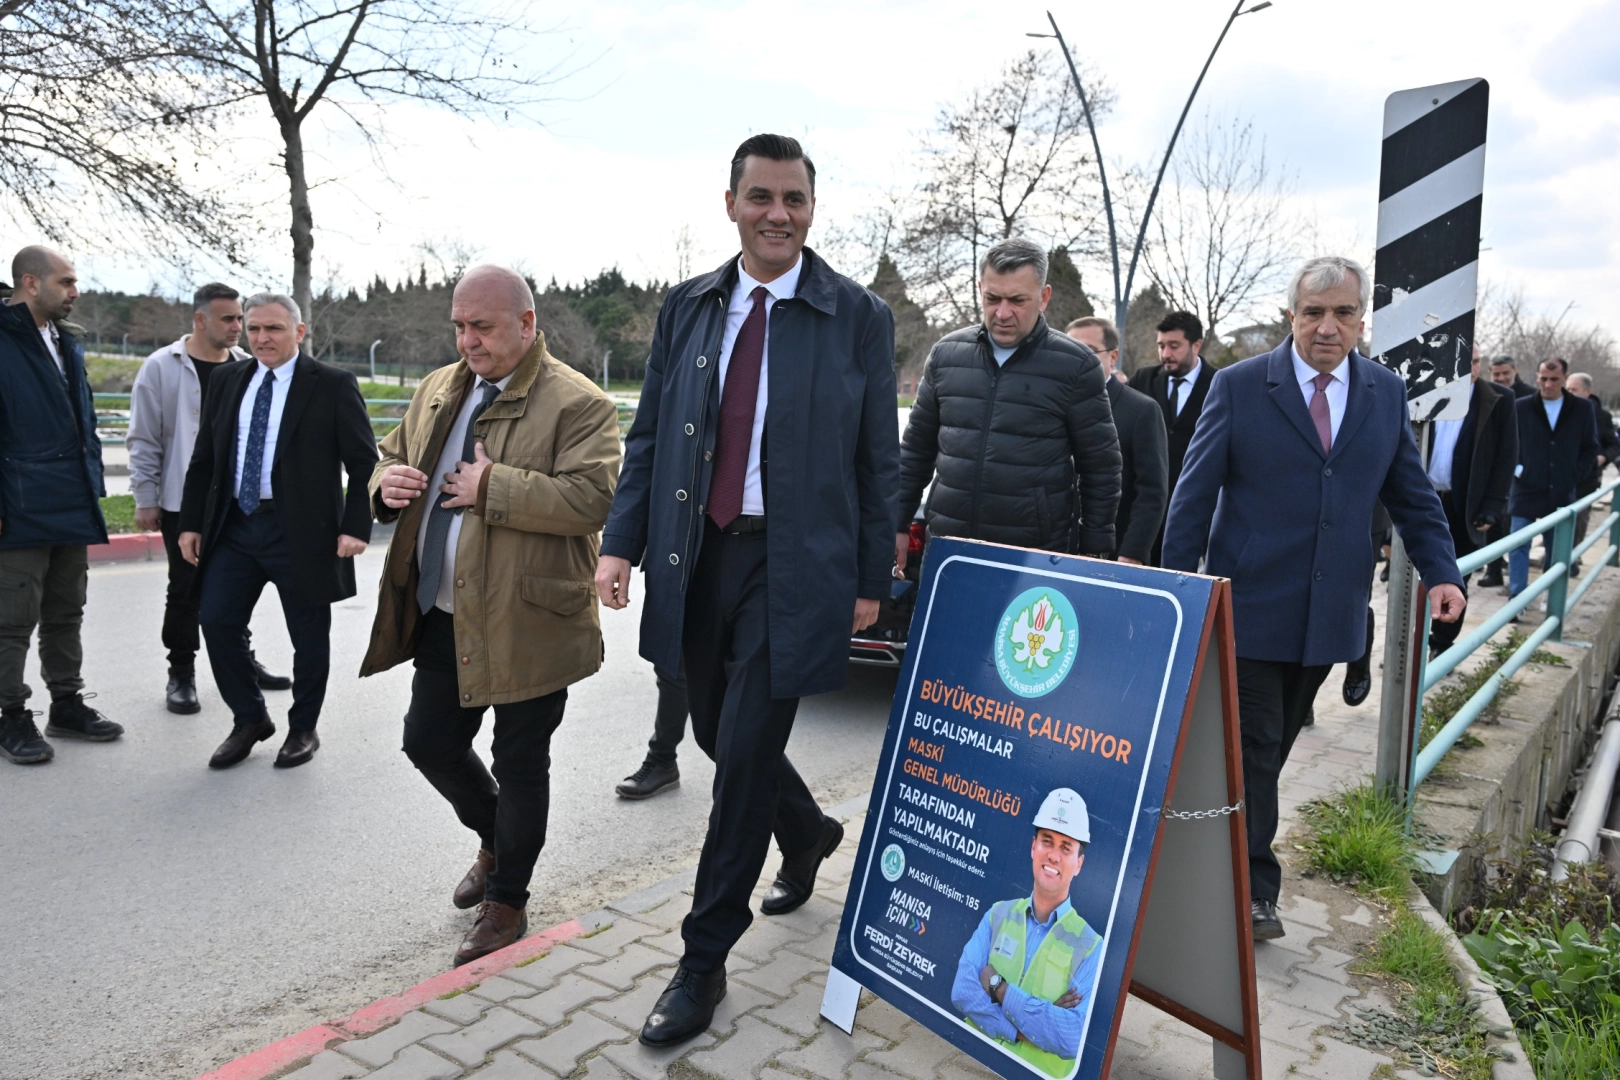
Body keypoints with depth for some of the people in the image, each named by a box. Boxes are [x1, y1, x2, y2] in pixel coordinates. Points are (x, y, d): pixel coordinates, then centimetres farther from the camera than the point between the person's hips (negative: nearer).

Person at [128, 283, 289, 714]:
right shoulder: (162, 367, -6)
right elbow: (143, 439, -4)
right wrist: (145, 499, -7)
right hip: (184, 501, -3)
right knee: (186, 590, 5)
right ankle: (181, 675, 17)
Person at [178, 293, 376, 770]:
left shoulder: (333, 385, -5)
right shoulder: (226, 380, 10)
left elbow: (364, 463, -7)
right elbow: (203, 458, 14)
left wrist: (355, 527, -15)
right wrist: (191, 523, 9)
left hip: (301, 531, -4)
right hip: (233, 525, 5)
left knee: (308, 635, 6)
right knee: (217, 622, 3)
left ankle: (302, 730, 25)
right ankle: (250, 720, 23)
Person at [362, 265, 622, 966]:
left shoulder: (578, 404, -12)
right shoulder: (437, 391, 12)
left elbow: (593, 498, -24)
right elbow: (392, 459, 22)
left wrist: (493, 487, -25)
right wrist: (388, 480, -2)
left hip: (525, 622, -7)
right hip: (443, 618, 7)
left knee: (520, 764, 7)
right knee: (428, 741, 16)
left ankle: (506, 901, 27)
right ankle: (495, 840, 43)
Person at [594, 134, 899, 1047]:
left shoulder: (858, 317, -3)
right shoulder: (687, 308, 8)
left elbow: (878, 460, -1)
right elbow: (650, 435, 10)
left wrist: (873, 581, -2)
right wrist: (622, 542, 1)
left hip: (794, 566, -4)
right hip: (697, 556, 5)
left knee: (745, 753, -4)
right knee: (719, 735, 16)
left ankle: (704, 963, 14)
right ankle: (809, 834, 48)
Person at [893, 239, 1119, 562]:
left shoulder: (1075, 366, -4)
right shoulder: (946, 353, 6)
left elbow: (1100, 468, -1)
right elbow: (917, 449, 13)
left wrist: (1095, 551, -3)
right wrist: (897, 523, 10)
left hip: (1037, 557, -3)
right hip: (947, 548, 3)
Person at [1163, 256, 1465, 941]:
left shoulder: (1386, 393, 8)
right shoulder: (1239, 386, -4)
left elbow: (1411, 494, 15)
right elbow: (1194, 495, -4)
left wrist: (1441, 572, 1)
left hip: (1328, 613, 4)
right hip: (1249, 608, -4)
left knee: (1272, 746, 12)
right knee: (1253, 748, -1)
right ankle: (1252, 889, 12)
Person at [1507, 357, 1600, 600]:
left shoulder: (1582, 410, 4)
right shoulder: (1520, 407, 0)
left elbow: (1591, 448, 9)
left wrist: (1575, 476, -1)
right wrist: (1516, 468, -7)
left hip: (1562, 493, 2)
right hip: (1526, 489, -2)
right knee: (1519, 545, -4)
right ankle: (1517, 598, -2)